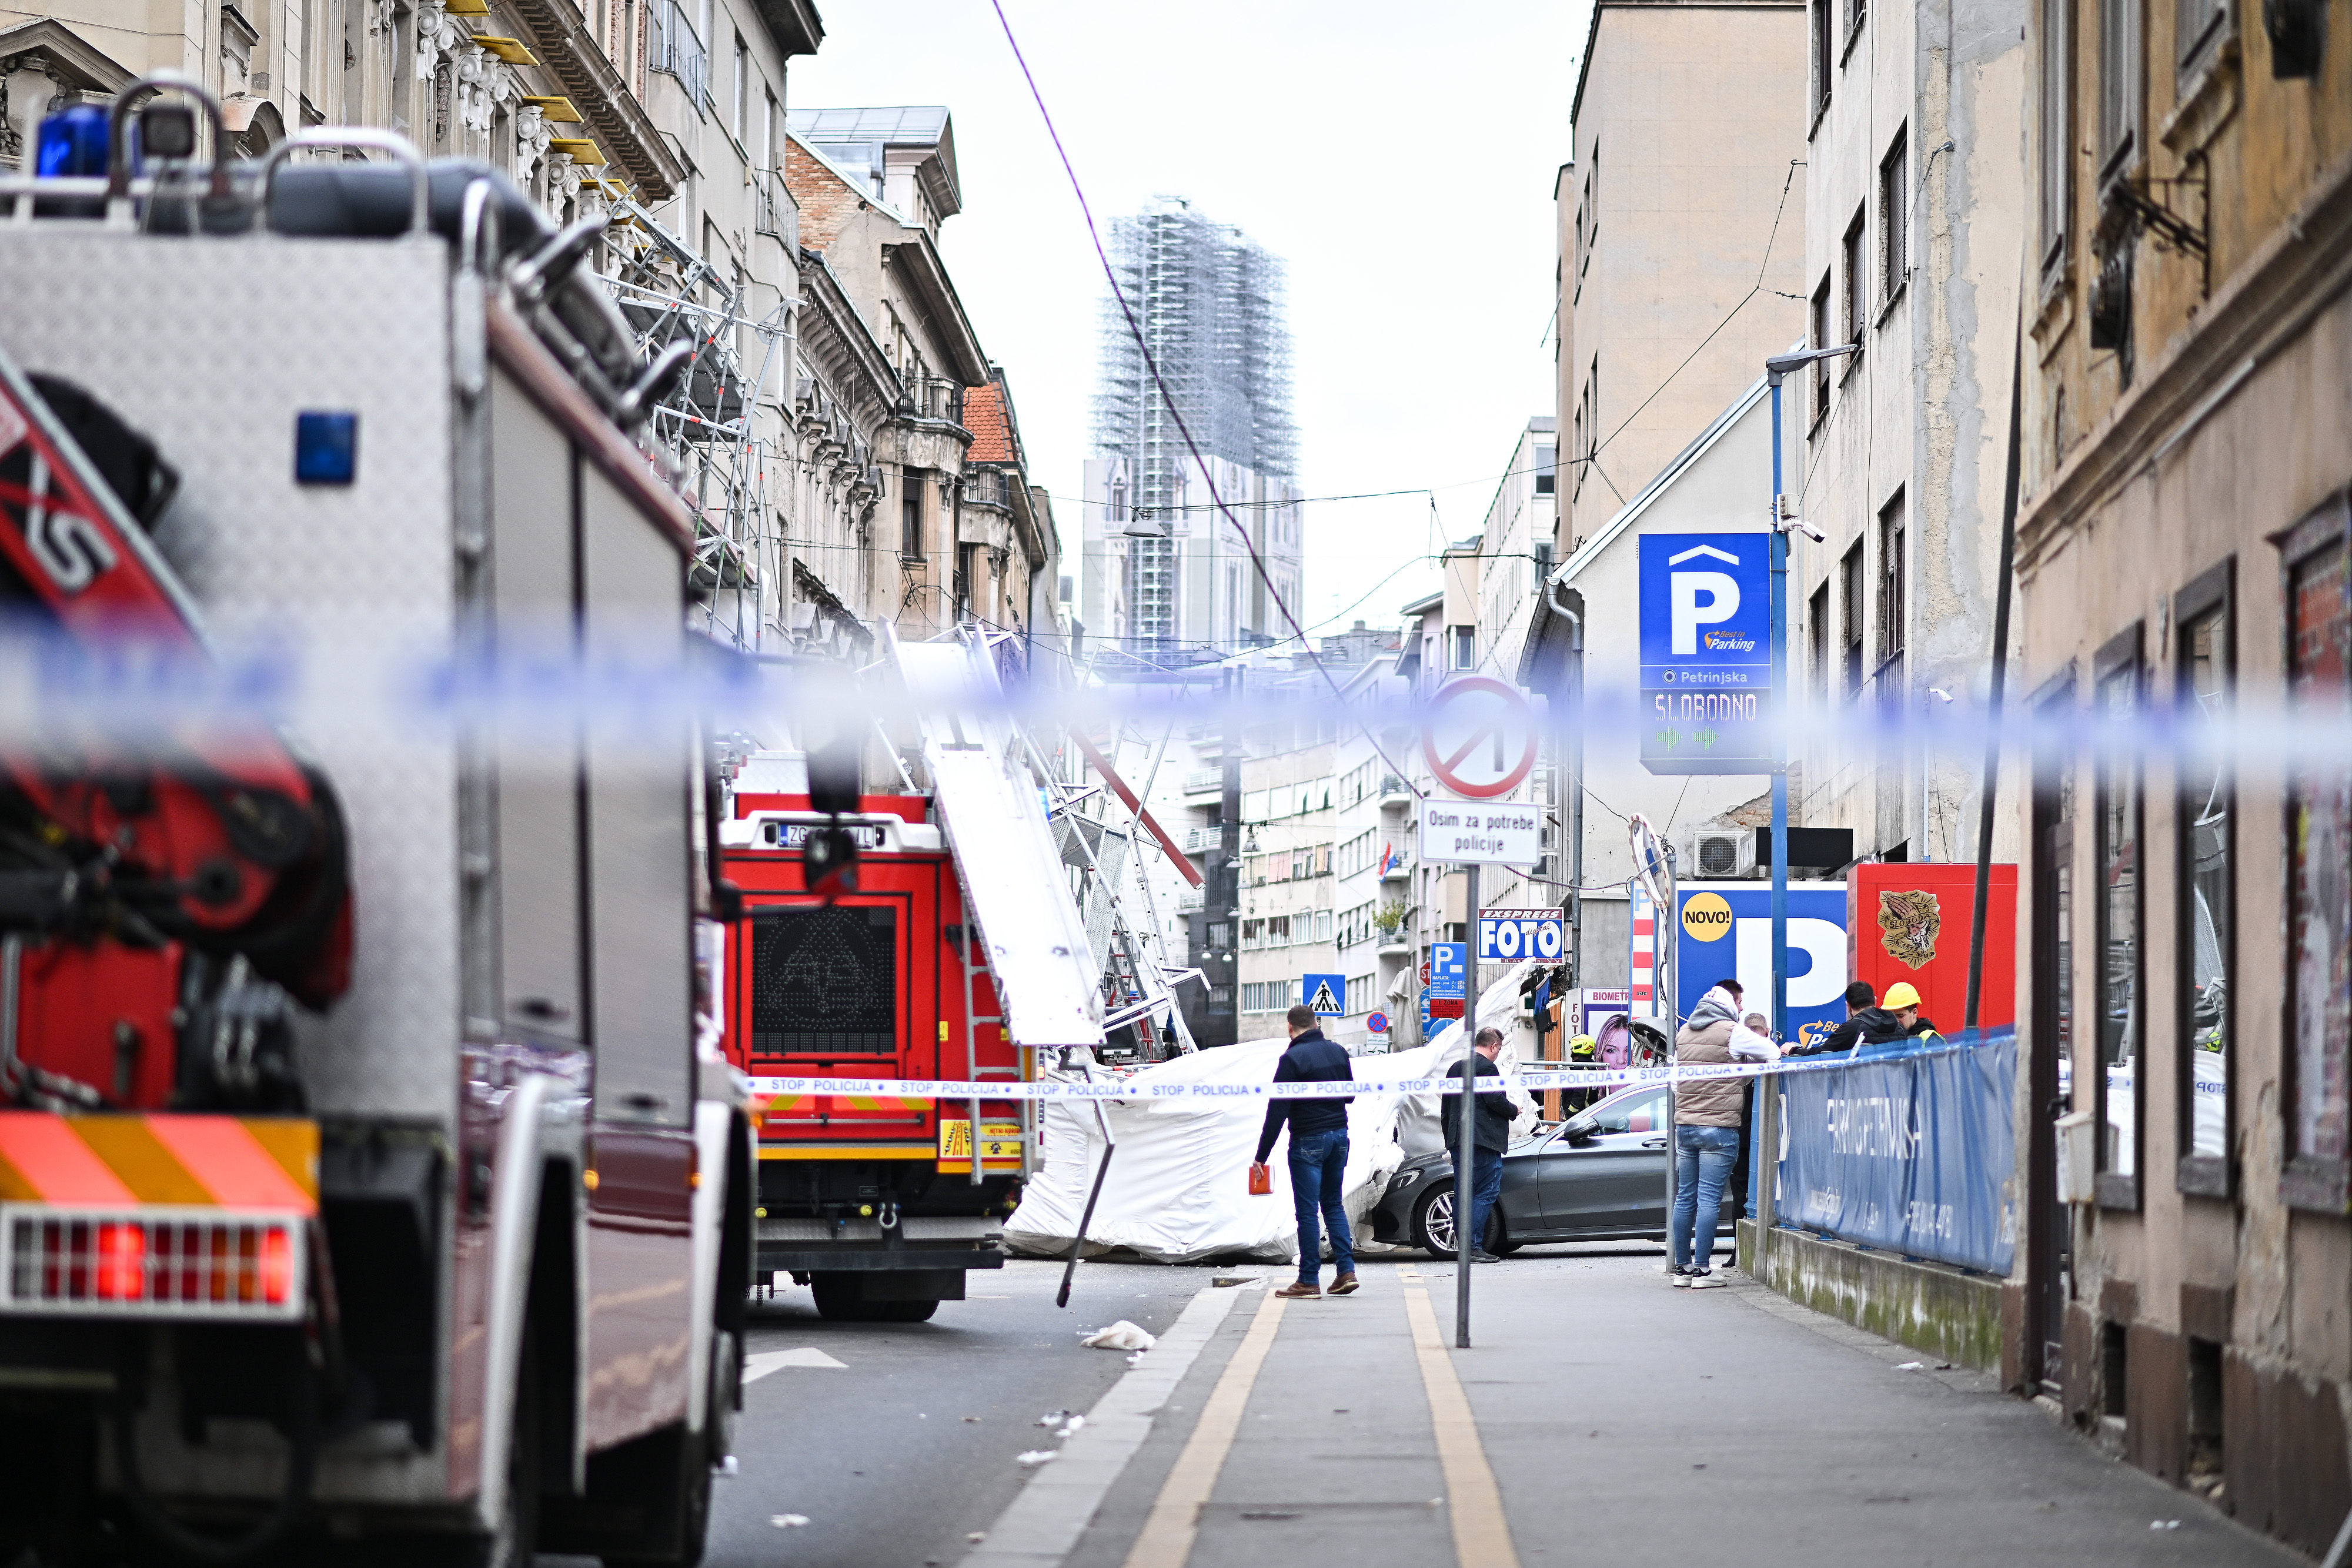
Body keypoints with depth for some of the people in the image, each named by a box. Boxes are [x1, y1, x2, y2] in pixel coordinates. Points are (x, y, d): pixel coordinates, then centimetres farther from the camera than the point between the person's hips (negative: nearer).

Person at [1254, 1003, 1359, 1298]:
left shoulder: (1293, 1058, -14)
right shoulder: (1338, 1053, 6)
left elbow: (1277, 1111, -16)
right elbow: (1350, 1095, 19)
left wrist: (1262, 1154, -13)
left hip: (1308, 1141, -6)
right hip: (1339, 1136, 7)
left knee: (1307, 1211, -2)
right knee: (1334, 1205, 16)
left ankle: (1309, 1281, -1)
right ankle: (1346, 1271, 8)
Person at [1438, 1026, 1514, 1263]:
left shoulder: (1455, 1068, 19)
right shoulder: (1486, 1067, -9)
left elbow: (1446, 1109, 23)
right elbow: (1496, 1100, -18)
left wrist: (1449, 1140, 27)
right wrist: (1513, 1110, 2)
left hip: (1457, 1142, 9)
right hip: (1484, 1141, -9)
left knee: (1462, 1194, 11)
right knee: (1486, 1193, -8)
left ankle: (1462, 1246, 11)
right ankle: (1474, 1246, -16)